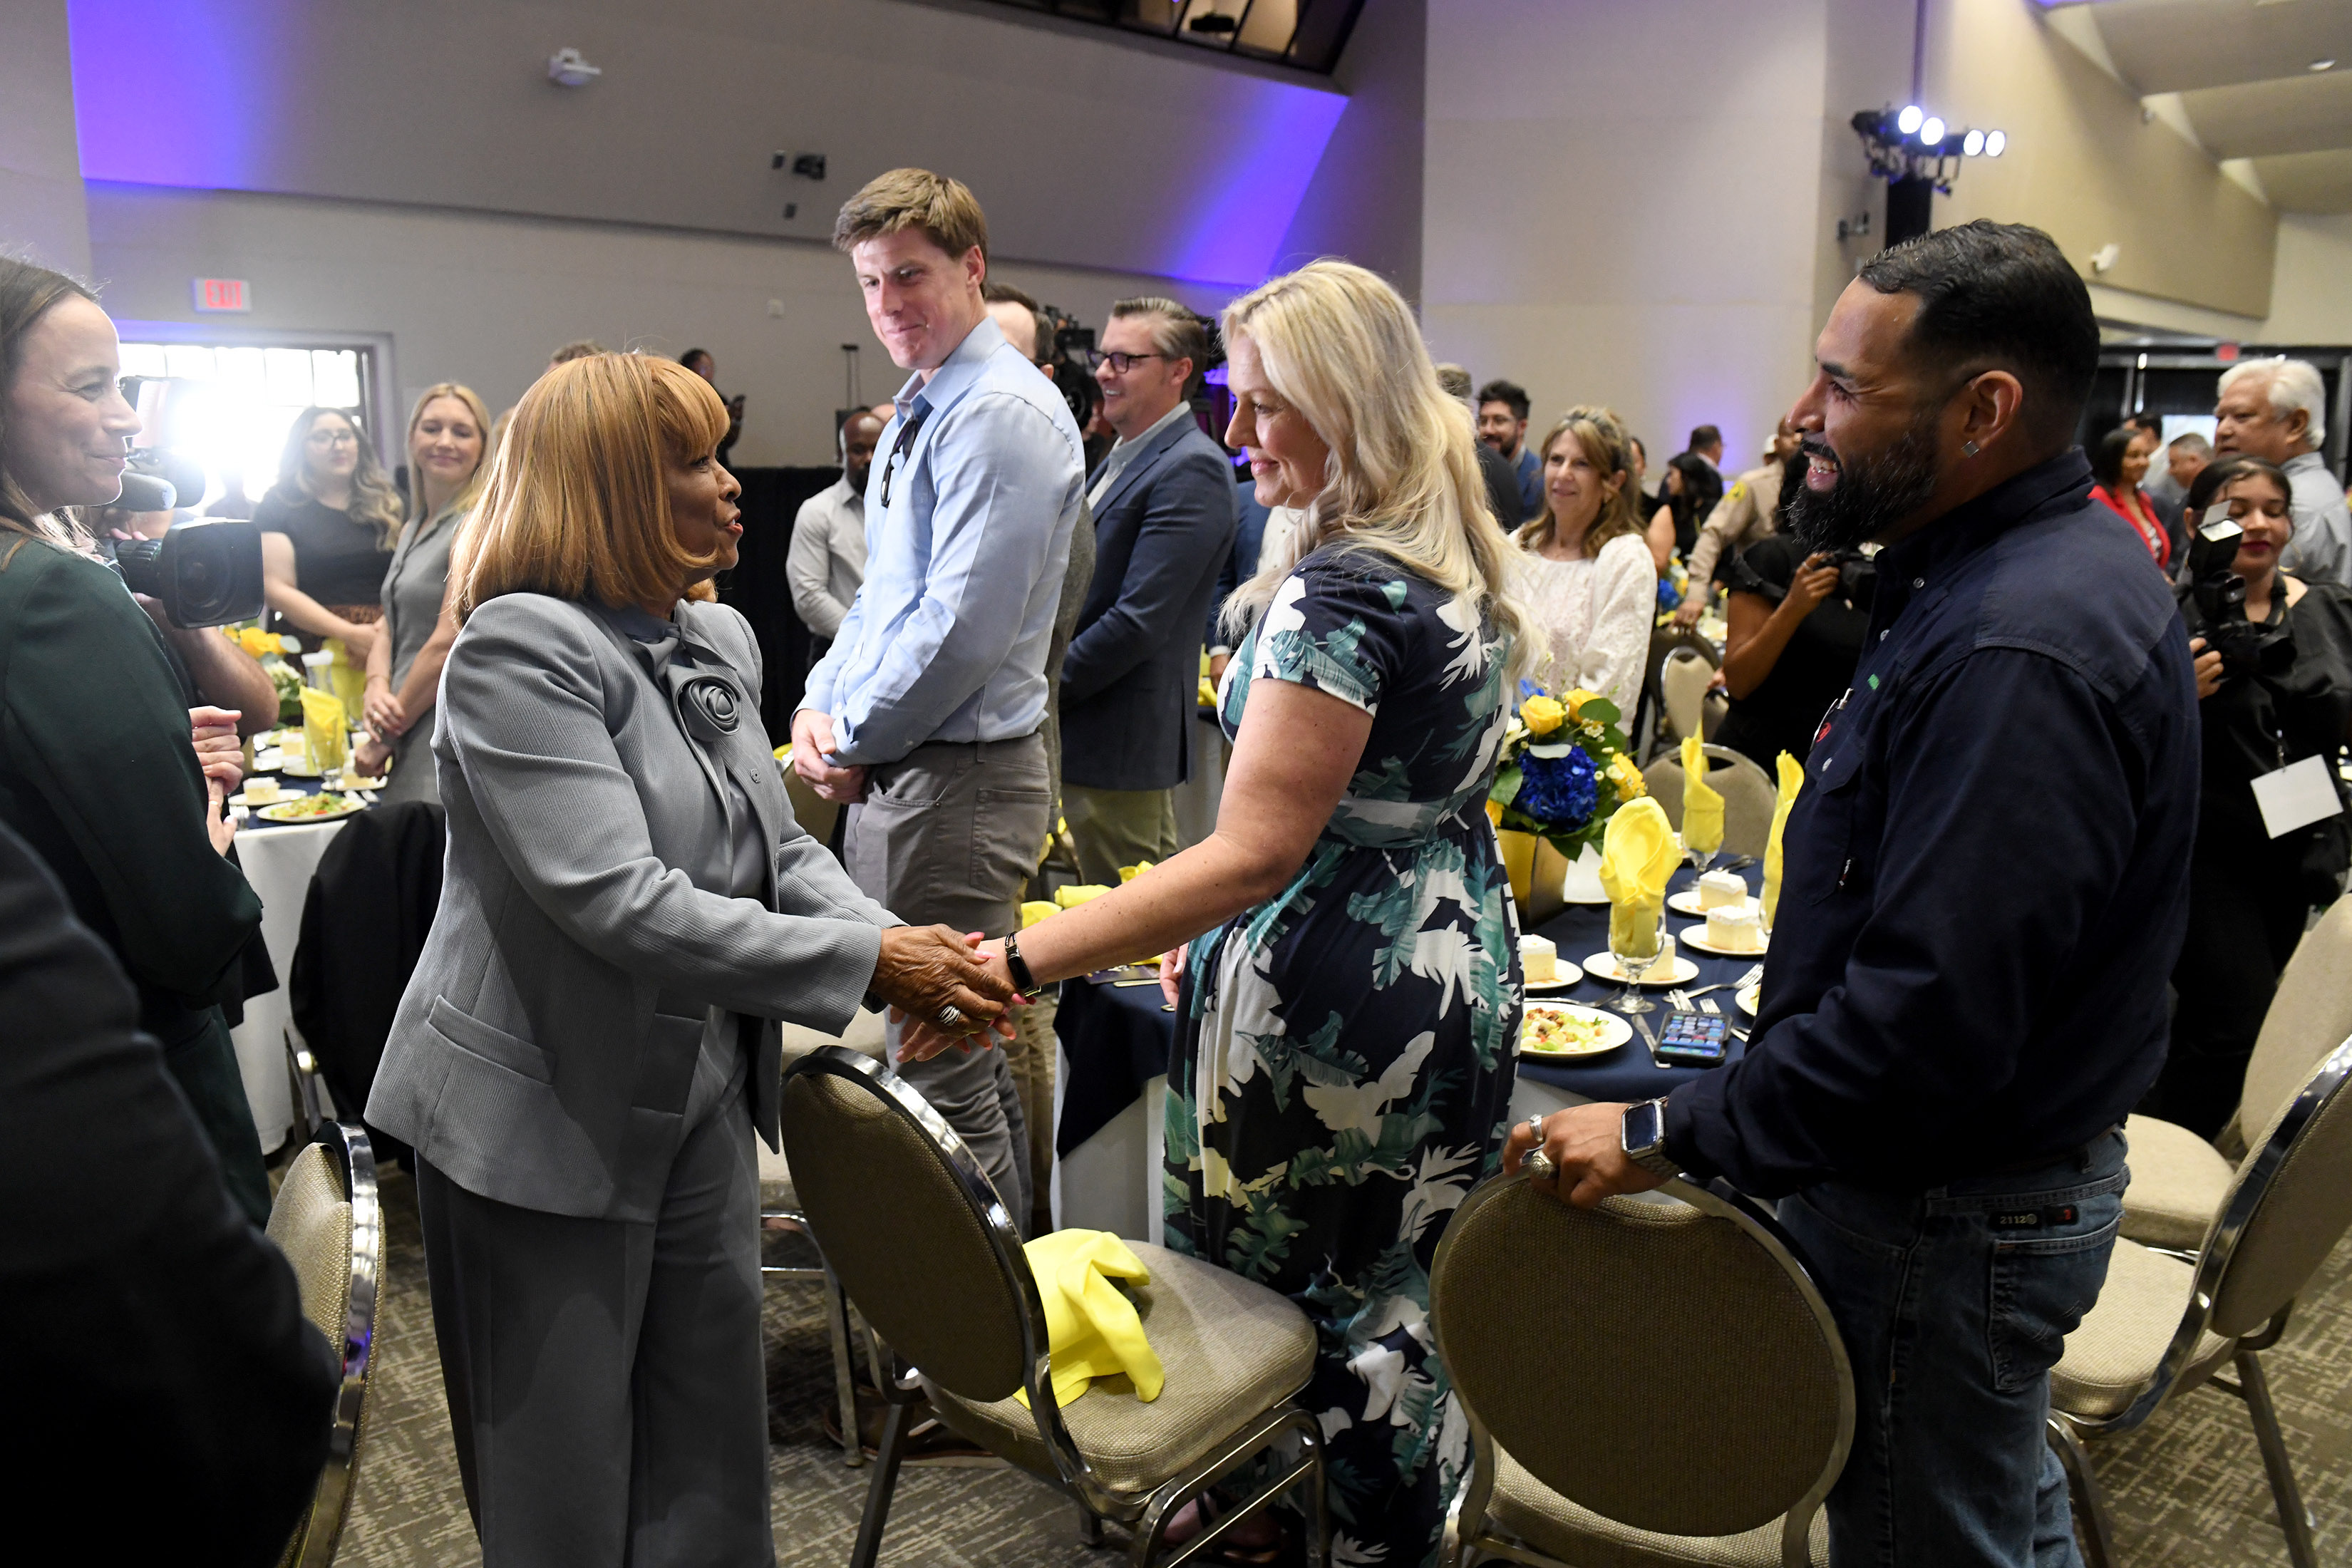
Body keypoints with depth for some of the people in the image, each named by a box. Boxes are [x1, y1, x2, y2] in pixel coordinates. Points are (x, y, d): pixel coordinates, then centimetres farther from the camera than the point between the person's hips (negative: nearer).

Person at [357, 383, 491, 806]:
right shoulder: (413, 530, 17)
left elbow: (449, 643, -16)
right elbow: (390, 628, 18)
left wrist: (384, 738, -9)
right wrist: (377, 689, -5)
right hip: (411, 742, 8)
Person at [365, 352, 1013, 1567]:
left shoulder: (720, 642, 6)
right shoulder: (520, 649, -19)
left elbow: (776, 850, 6)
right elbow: (616, 901, -28)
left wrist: (906, 943, -13)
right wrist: (866, 963, -28)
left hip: (700, 1097, 7)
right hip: (548, 1117, -7)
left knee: (712, 1439, 19)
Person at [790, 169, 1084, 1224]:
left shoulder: (1003, 414, -15)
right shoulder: (916, 411, 16)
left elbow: (963, 624, -22)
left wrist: (852, 736, -11)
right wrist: (820, 705, 7)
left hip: (959, 776, -10)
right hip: (895, 770, 10)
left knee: (947, 1075, -2)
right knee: (965, 1055, 19)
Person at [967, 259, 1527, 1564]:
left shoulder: (1340, 594, -22)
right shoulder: (1458, 564, 7)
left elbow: (1254, 852, -28)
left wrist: (1019, 961, -28)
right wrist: (1209, 938, 16)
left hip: (1328, 1000, -9)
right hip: (1457, 969, 9)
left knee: (1270, 1287, 13)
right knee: (1406, 1288, 20)